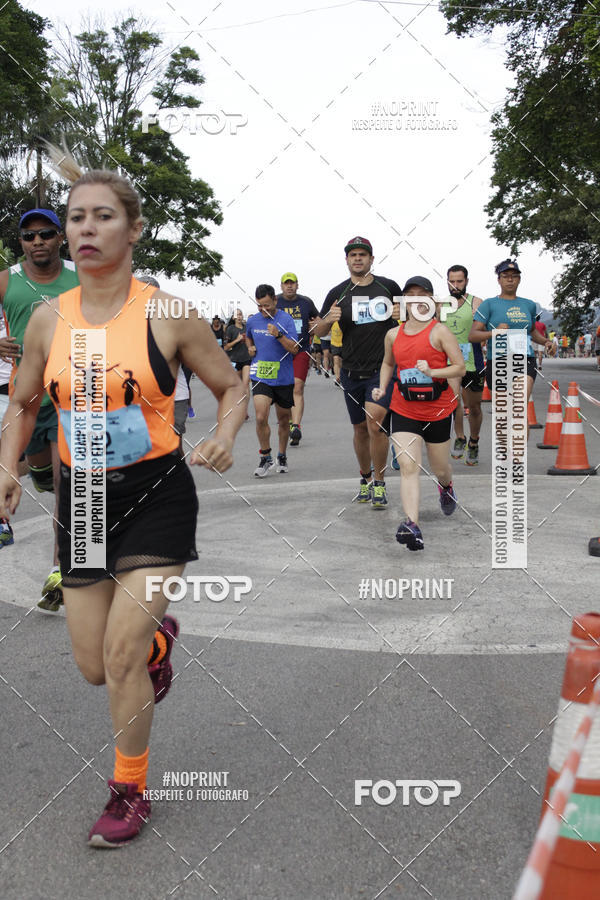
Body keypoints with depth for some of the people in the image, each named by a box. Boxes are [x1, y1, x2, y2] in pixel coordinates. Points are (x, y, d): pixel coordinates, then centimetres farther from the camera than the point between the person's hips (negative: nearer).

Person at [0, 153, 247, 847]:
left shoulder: (168, 314, -9)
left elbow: (231, 388, 2)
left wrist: (224, 437, -19)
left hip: (156, 494, -4)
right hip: (81, 499, 4)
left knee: (122, 652, -9)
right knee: (95, 667, 9)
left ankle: (129, 792, 16)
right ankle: (159, 635, 47)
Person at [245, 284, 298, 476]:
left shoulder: (286, 320, -7)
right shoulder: (252, 321, 5)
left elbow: (294, 349, -14)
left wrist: (279, 335, -26)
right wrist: (250, 347, 9)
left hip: (283, 377, -1)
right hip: (260, 377, 1)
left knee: (283, 420, 11)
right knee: (261, 418, -14)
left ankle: (282, 456, 29)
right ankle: (265, 457, 2)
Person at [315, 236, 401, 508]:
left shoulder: (389, 287, 3)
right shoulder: (338, 293, 4)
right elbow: (318, 331, 8)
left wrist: (402, 314, -7)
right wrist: (329, 319, -14)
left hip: (383, 368, -2)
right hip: (352, 371, 2)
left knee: (375, 423, -19)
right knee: (360, 428, 12)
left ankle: (379, 483, -4)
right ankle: (365, 478, 33)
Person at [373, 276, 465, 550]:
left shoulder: (439, 332, -8)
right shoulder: (394, 334, 5)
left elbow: (460, 367, -8)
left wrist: (432, 372, -23)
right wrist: (382, 388, 7)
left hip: (438, 408, -2)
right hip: (404, 409, 2)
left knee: (440, 468, 14)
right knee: (407, 465, -14)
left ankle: (446, 487, 52)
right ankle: (412, 525, -21)